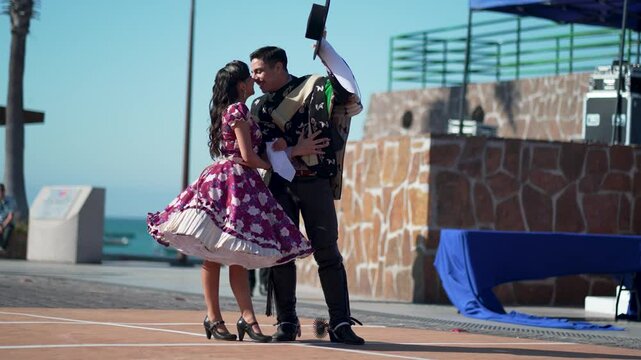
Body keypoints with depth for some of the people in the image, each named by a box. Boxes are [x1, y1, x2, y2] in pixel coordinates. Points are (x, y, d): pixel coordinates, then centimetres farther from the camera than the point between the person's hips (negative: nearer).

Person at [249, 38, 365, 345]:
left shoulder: (313, 87, 3)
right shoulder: (259, 107, 15)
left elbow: (347, 87, -11)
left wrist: (323, 47, -11)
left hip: (315, 183, -3)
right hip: (279, 185, 4)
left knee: (327, 251, -4)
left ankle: (340, 324, -3)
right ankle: (286, 322, 7)